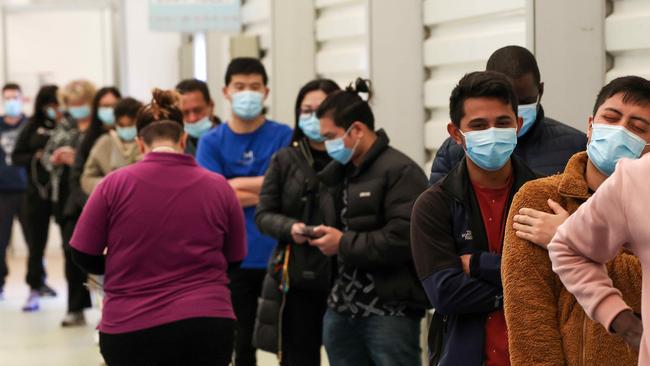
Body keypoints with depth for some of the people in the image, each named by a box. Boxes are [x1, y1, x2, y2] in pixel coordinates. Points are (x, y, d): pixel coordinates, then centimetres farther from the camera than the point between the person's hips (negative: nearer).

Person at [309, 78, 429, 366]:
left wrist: (344, 244, -13)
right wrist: (322, 237, 4)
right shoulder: (338, 173, 17)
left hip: (389, 312, -8)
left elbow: (403, 239, -21)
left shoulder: (400, 171, -11)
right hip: (341, 310, 8)